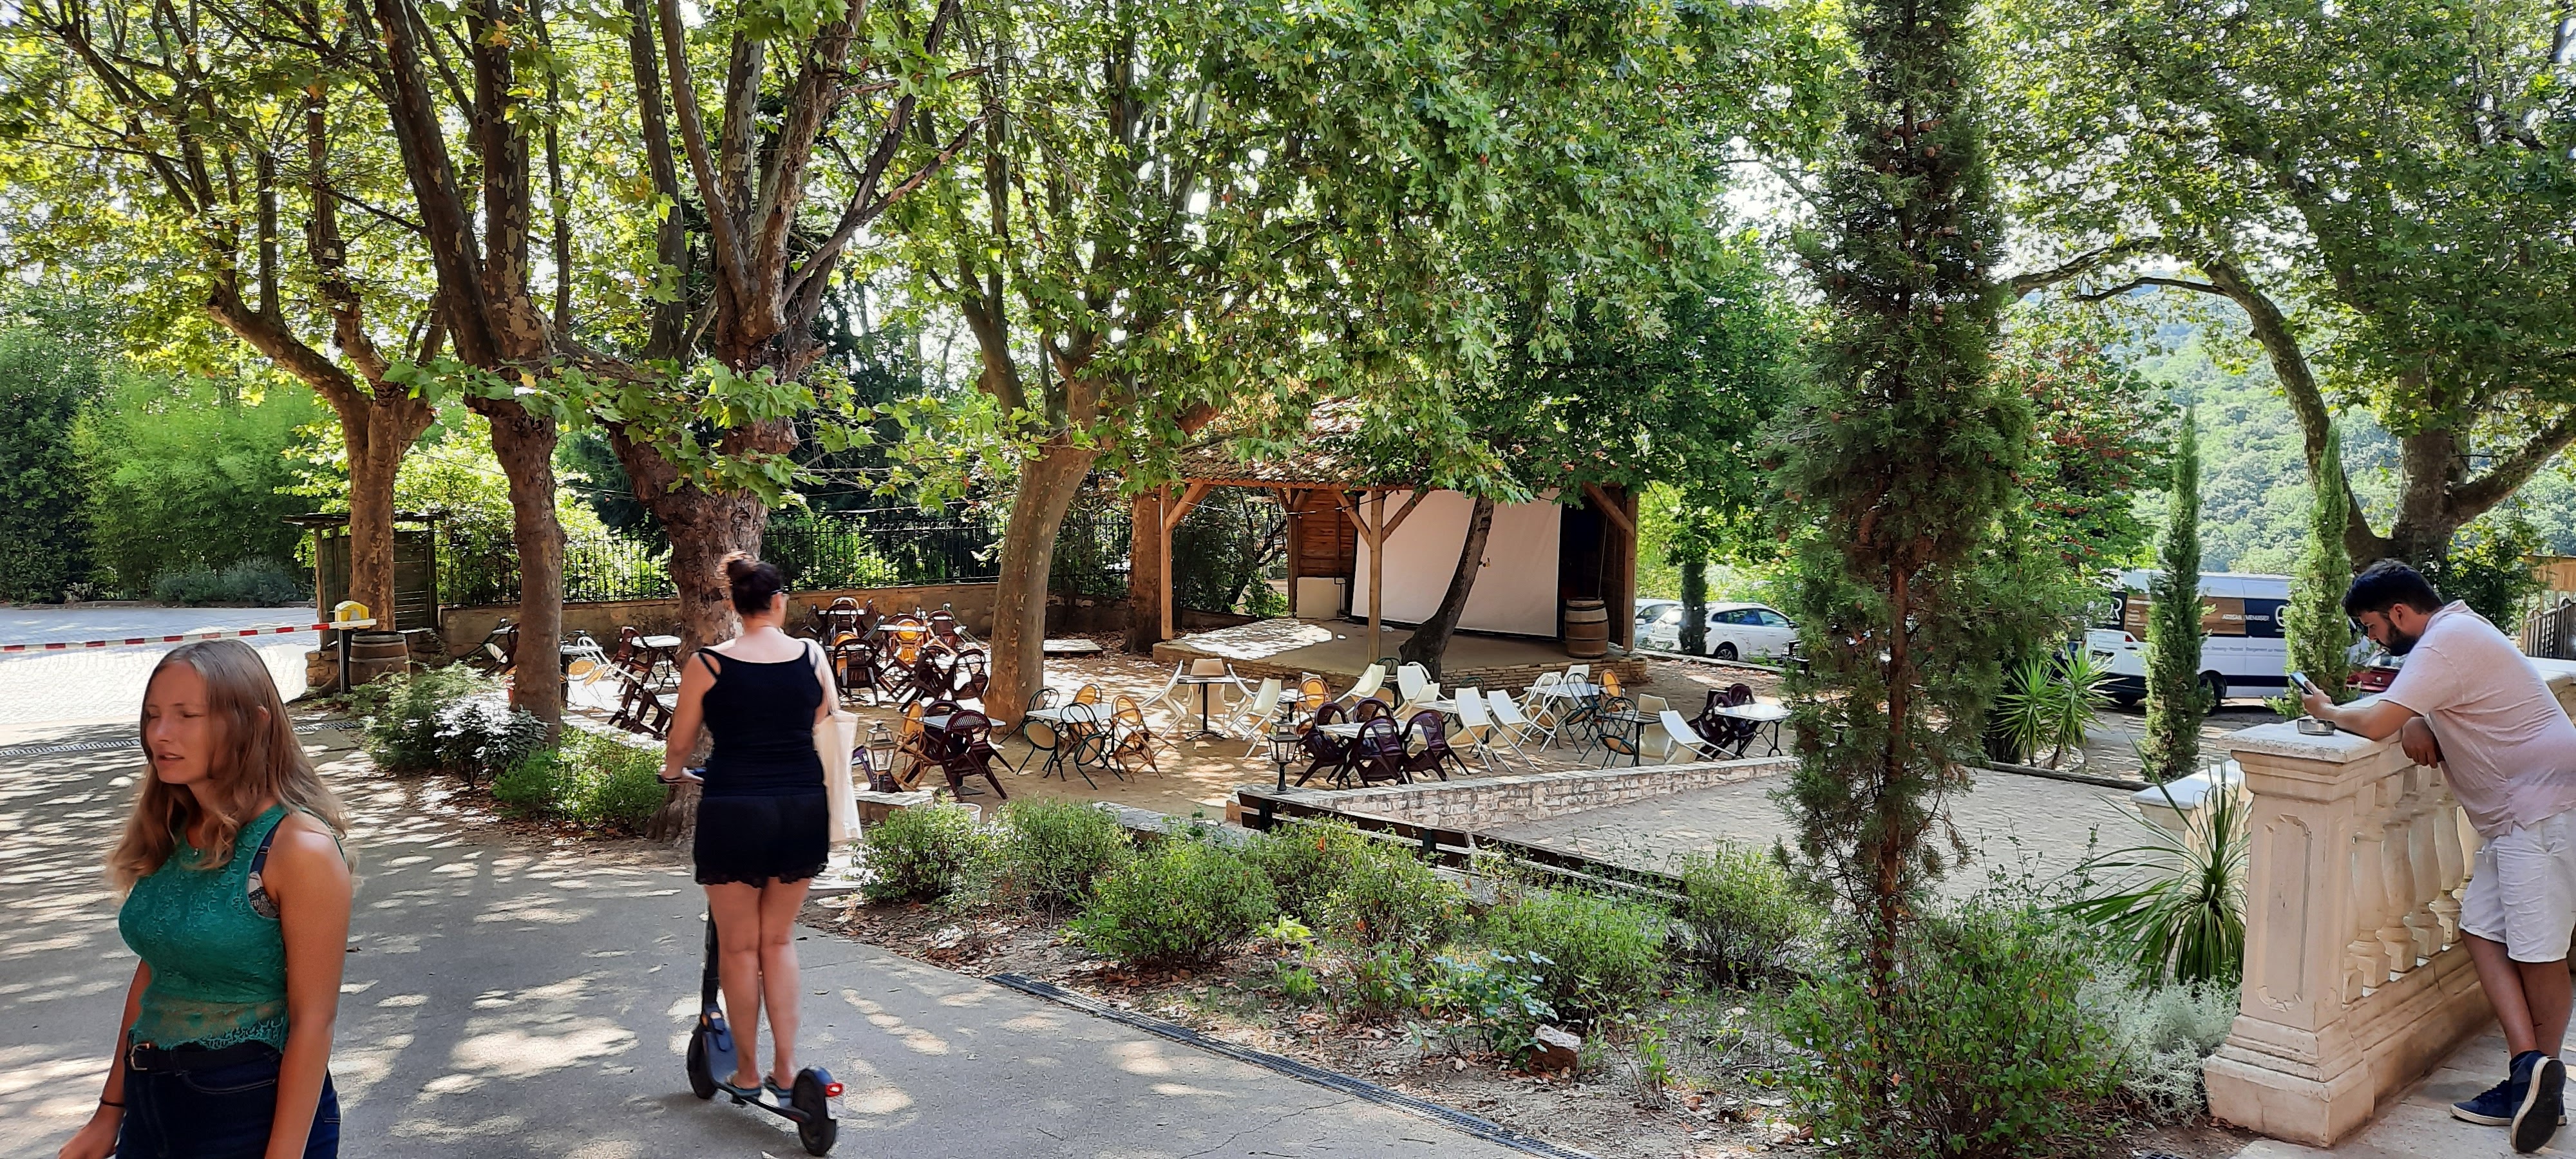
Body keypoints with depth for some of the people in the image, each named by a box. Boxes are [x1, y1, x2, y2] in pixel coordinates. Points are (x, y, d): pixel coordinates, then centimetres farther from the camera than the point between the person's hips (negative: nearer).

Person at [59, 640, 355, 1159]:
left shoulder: (299, 847, -19)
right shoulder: (169, 833, 2)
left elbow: (313, 1020, -18)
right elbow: (152, 973, 11)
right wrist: (110, 1112, 12)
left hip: (256, 1114, -7)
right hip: (152, 1104, 7)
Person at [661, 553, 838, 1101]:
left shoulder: (706, 664, -5)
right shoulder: (812, 656, 1)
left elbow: (679, 745, 4)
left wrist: (673, 771, 27)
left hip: (734, 811, -2)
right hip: (802, 809, 3)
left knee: (739, 946, 11)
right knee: (779, 939, 17)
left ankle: (747, 1071, 21)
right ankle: (786, 1064, 14)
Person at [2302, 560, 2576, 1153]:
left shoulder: (2447, 641, -18)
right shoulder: (2457, 630, 15)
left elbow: (2377, 722, -25)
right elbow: (2401, 709, 19)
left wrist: (2329, 712, -5)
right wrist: (2416, 724, -3)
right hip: (2514, 815, 10)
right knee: (2483, 930, 6)